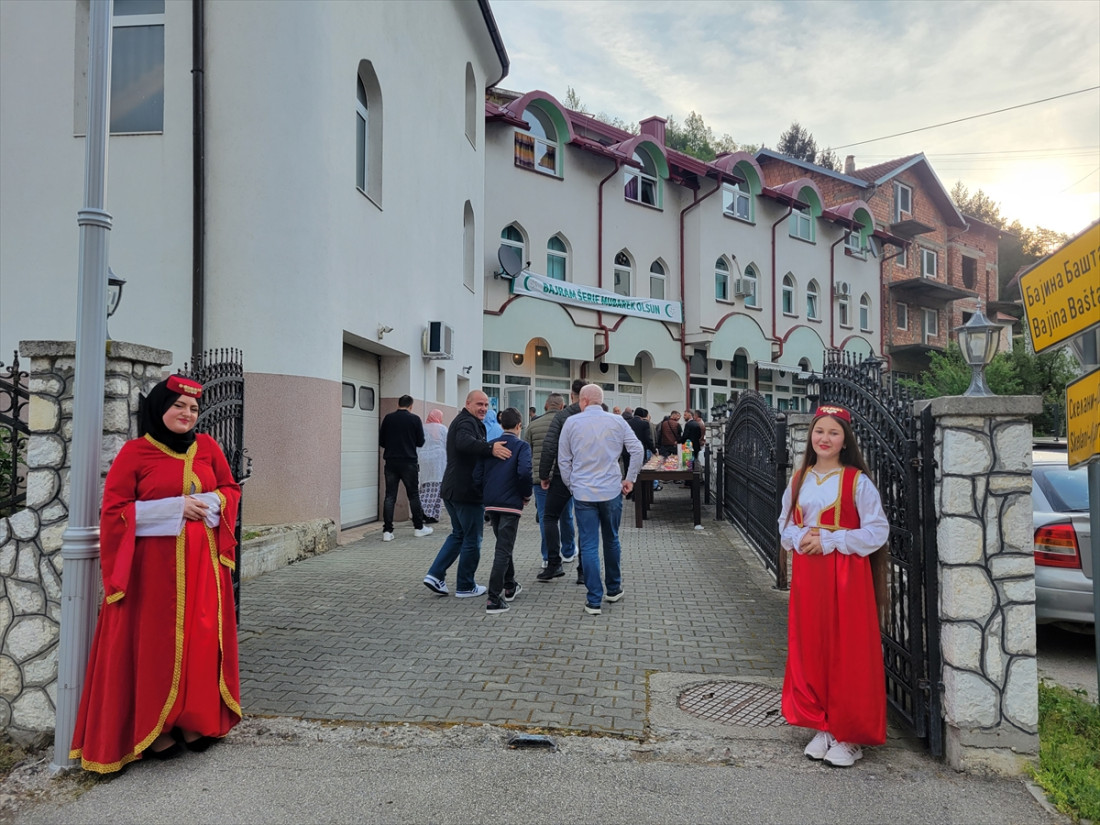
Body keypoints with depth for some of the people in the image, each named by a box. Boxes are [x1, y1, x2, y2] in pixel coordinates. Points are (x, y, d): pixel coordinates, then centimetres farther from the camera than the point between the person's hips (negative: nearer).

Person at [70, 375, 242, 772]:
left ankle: (194, 722, 21)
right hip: (154, 563, -3)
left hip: (202, 562, 4)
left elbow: (231, 489, 15)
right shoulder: (135, 452, -3)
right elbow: (114, 511, -6)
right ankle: (153, 730, 16)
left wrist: (212, 504, -7)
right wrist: (175, 508, -14)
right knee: (155, 643, 2)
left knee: (202, 638, 7)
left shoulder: (206, 447, 8)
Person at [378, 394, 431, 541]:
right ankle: (419, 528, 18)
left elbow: (381, 442, 6)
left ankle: (387, 531, 0)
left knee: (390, 496, 4)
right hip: (409, 462, -2)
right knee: (413, 495, 9)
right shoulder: (415, 419, -4)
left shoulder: (388, 418, 3)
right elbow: (420, 442, 0)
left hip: (391, 462, 2)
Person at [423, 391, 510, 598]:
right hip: (467, 492, -10)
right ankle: (465, 587, 12)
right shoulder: (467, 421, -15)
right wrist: (490, 448, -46)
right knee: (472, 539, 2)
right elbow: (464, 442, -36)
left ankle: (435, 575, 14)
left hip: (451, 490, 10)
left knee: (459, 534, 21)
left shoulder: (462, 421, 20)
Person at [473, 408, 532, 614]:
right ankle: (494, 599, -6)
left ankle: (509, 586, 37)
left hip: (491, 504, 5)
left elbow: (477, 476, 4)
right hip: (511, 503, -5)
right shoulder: (522, 446, -5)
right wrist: (526, 495, -6)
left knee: (503, 545, 23)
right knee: (503, 550, -2)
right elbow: (524, 471, -22)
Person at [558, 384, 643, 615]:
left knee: (589, 546, 2)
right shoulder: (617, 421, 0)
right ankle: (614, 589, 31)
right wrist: (630, 479, 5)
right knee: (611, 540, 18)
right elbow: (637, 449, -3)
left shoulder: (571, 422, -2)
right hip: (612, 491, 2)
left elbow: (563, 460, 2)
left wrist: (571, 485, 13)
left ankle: (594, 601, 2)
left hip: (583, 492, -2)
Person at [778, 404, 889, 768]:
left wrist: (829, 540, -15)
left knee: (846, 652, 1)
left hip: (846, 573, -5)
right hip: (807, 571, 5)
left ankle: (849, 735, 15)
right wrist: (800, 539, -8)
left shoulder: (857, 481, -7)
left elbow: (877, 531, -9)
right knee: (810, 649, 9)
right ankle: (822, 727, 23)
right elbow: (785, 526, 14)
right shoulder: (799, 480, 8)